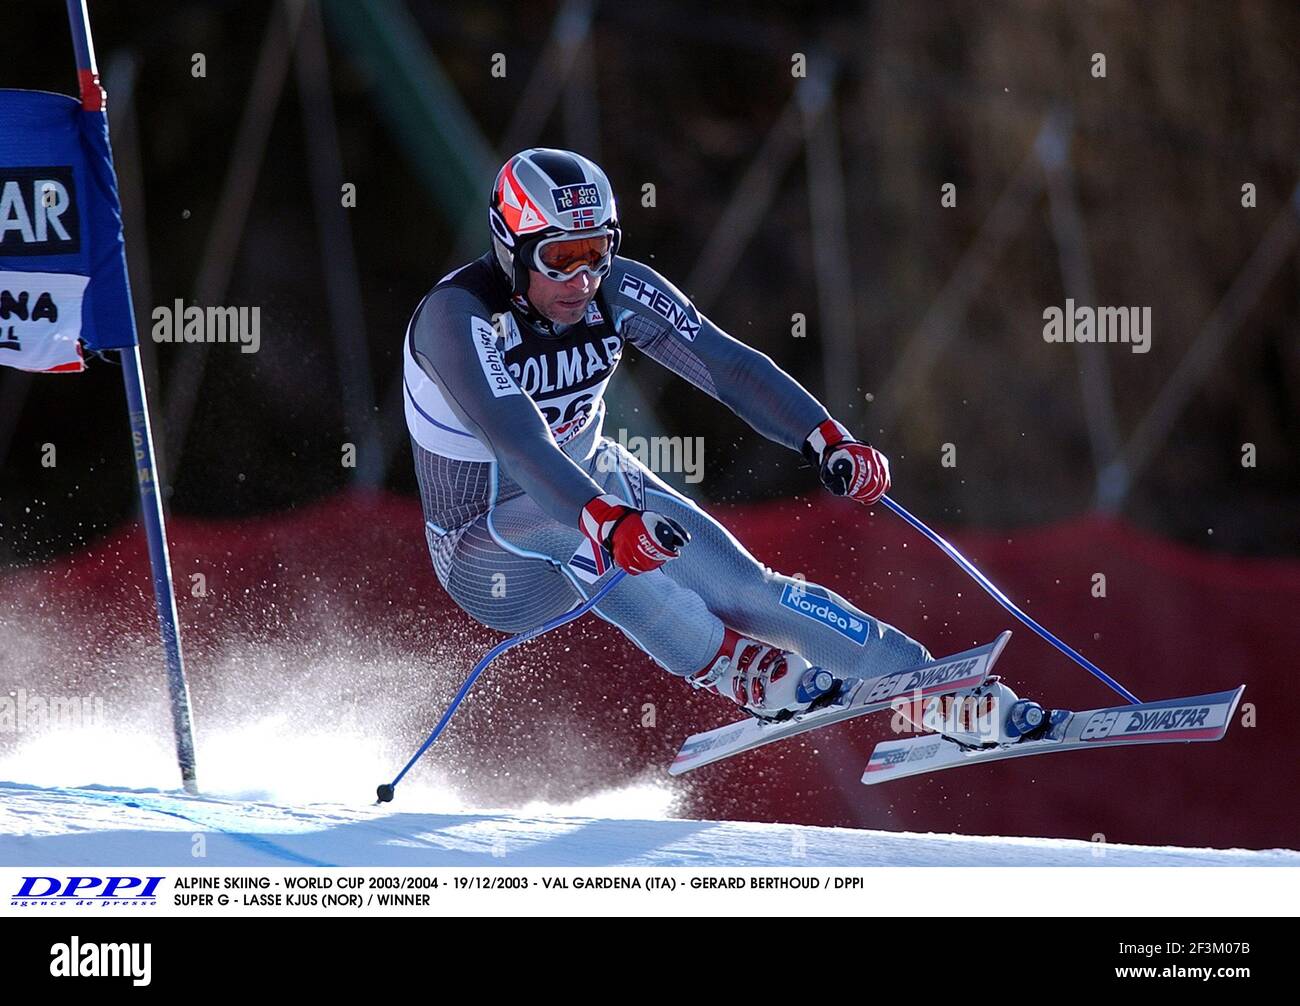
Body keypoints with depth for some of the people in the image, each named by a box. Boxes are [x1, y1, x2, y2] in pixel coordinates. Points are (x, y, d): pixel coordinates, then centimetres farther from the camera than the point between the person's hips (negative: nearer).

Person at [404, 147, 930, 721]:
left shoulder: (616, 291, -15)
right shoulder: (456, 316, -31)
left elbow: (725, 364, -19)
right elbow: (515, 439, -45)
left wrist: (826, 439, -36)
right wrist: (608, 522, -60)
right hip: (490, 548, -5)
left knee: (744, 589, -9)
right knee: (569, 529, -36)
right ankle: (744, 674, -24)